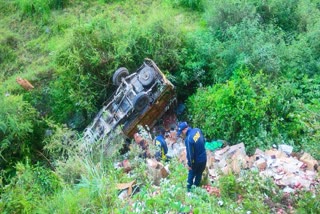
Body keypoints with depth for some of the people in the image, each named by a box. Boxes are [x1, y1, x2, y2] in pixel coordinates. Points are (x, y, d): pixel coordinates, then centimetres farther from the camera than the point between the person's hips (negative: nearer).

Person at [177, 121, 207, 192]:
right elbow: (204, 140, 7)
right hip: (204, 158, 6)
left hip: (196, 161, -6)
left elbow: (190, 154, -24)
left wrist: (189, 164, -9)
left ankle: (189, 189, 35)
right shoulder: (197, 130, -10)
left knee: (191, 175, 19)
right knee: (199, 175, 24)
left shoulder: (188, 139, -31)